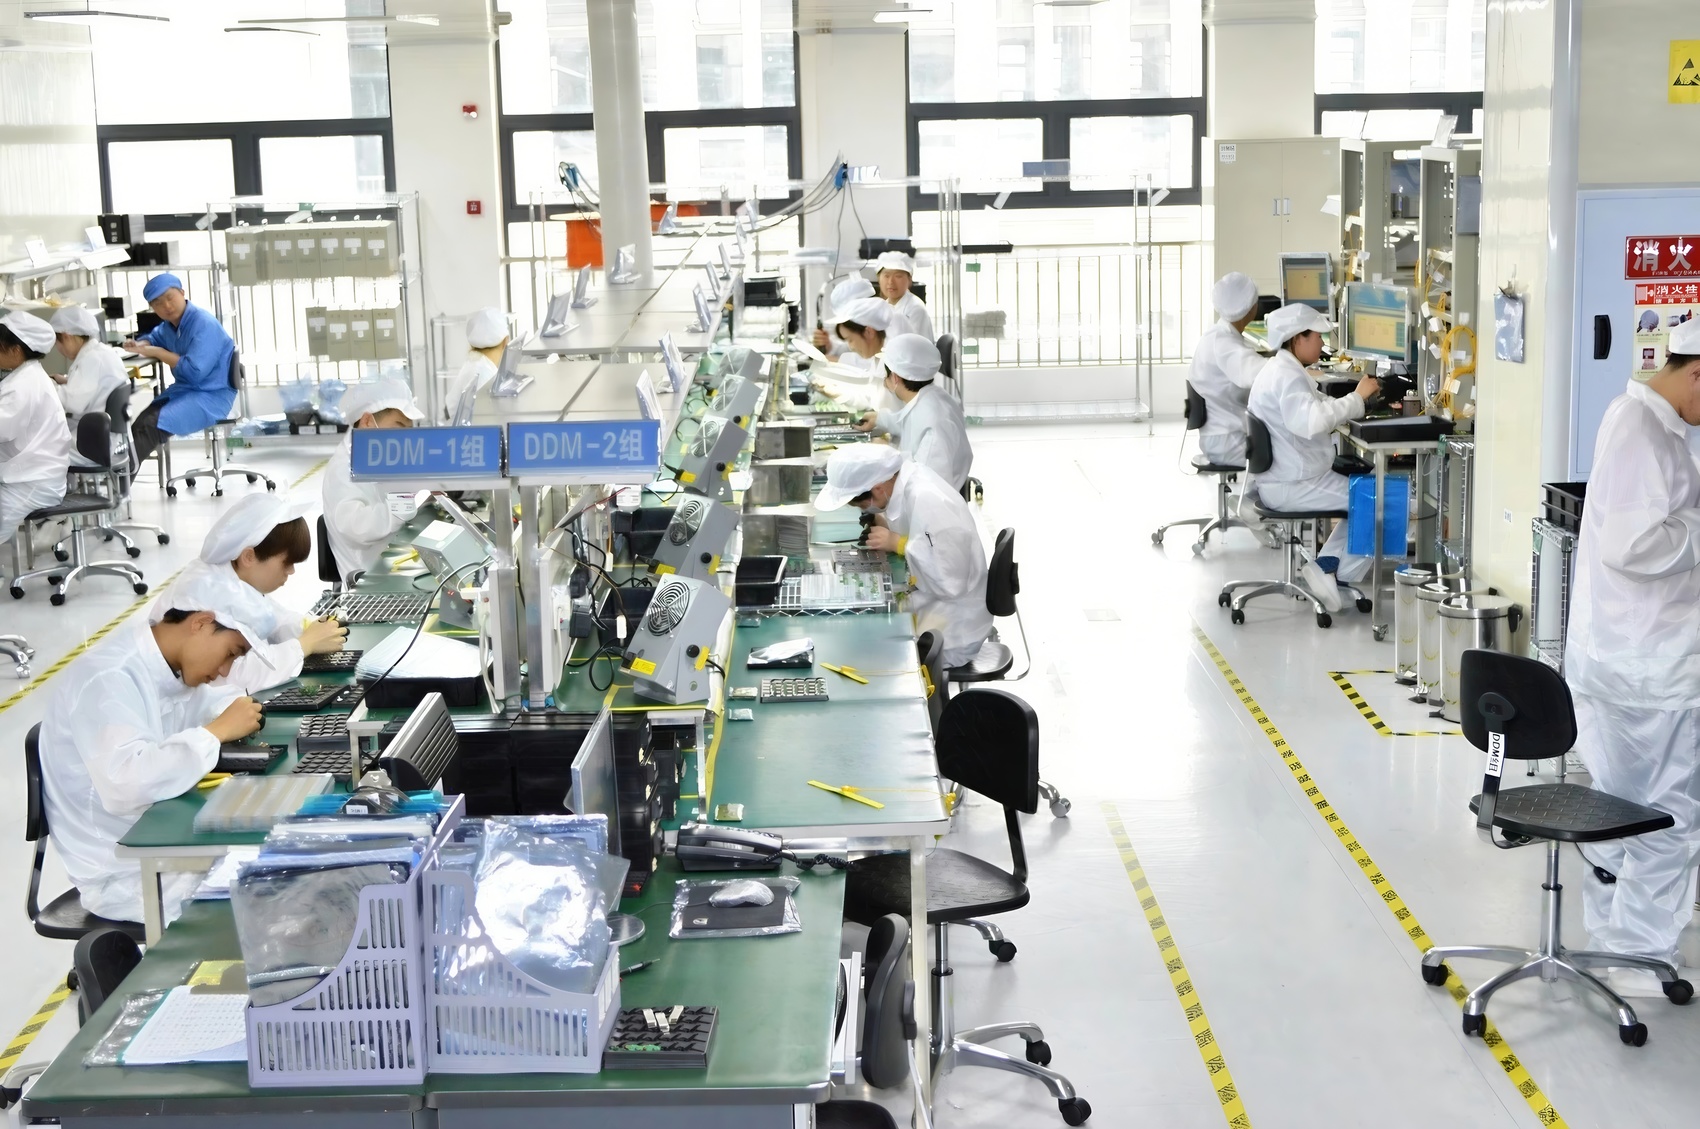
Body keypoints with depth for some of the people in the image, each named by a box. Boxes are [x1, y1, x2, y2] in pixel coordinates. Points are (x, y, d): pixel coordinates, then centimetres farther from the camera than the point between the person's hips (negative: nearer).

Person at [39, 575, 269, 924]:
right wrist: (218, 731, -28)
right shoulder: (108, 679, -23)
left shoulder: (171, 664, 3)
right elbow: (125, 784, -38)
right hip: (128, 875, -9)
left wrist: (238, 715, -1)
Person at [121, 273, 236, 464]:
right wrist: (141, 345, 8)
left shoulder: (204, 324, -18)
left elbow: (194, 372, -26)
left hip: (211, 397, -9)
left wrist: (158, 353, -13)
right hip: (182, 389, 9)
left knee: (152, 425, -27)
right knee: (139, 425, -14)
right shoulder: (169, 324, 8)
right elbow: (155, 337, 33)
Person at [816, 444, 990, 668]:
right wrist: (887, 527, -8)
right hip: (931, 603, 8)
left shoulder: (929, 503, -31)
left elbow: (951, 582, -30)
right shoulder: (904, 479, -6)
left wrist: (898, 544, -24)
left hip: (951, 628, -8)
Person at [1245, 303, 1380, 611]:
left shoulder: (1280, 369, 15)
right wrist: (1357, 397, -28)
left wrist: (1359, 400, 4)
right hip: (1293, 485, -11)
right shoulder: (1288, 376, -21)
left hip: (1285, 479, 11)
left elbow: (1314, 410, 17)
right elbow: (1312, 421, -37)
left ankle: (1327, 563, 15)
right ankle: (1337, 573, -2)